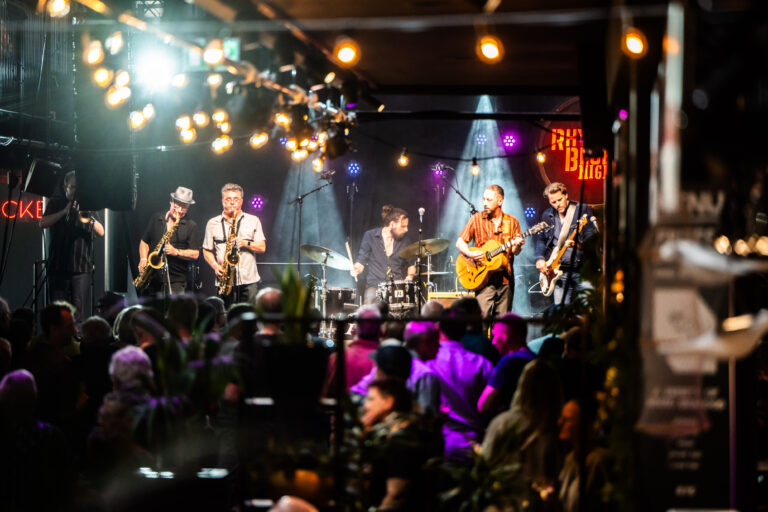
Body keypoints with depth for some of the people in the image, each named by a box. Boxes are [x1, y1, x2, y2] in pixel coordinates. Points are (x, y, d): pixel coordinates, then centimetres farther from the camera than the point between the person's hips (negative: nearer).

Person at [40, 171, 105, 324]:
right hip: (58, 265, 0)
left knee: (78, 310, -7)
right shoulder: (56, 203, 11)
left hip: (82, 267, 0)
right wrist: (65, 211, -14)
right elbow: (43, 223, -5)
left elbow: (101, 231, 0)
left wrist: (89, 218, -17)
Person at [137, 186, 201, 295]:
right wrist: (143, 259, 1)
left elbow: (195, 254, -3)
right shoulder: (156, 218, 12)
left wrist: (176, 252, -17)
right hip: (151, 277, 3)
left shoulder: (191, 226, 2)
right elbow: (144, 241, 18)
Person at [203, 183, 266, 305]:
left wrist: (246, 243, -10)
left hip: (249, 281, 0)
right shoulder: (213, 224, 11)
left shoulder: (253, 221, 12)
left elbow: (262, 247, 7)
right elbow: (207, 251, 12)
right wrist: (215, 266, -6)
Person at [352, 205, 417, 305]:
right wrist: (356, 269, -15)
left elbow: (411, 264, 21)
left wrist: (410, 276, 1)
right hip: (375, 285, -2)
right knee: (369, 300, -33)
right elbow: (362, 260, 7)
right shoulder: (370, 236, 2)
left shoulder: (403, 240, 10)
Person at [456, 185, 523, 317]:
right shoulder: (476, 219, 3)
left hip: (505, 279, 2)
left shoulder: (511, 222, 7)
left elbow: (515, 252, 5)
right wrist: (470, 253, -15)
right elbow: (459, 242, 4)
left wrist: (516, 246, -18)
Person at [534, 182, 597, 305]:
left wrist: (578, 243, -27)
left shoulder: (583, 210, -2)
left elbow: (592, 234, -9)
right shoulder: (547, 215, 12)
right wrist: (540, 258, 3)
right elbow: (541, 239, 19)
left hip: (581, 268, -4)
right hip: (559, 271, 4)